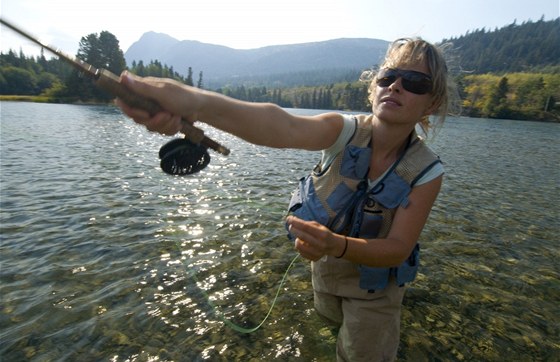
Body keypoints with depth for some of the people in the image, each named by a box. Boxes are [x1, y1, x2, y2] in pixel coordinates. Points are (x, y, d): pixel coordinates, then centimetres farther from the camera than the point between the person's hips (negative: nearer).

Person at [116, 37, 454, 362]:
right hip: (324, 265, 3)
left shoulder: (427, 172, -25)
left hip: (374, 282, -3)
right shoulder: (346, 132, -26)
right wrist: (198, 103, -66)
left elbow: (398, 249, -27)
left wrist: (336, 244, -48)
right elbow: (286, 127, -47)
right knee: (333, 317, 33)